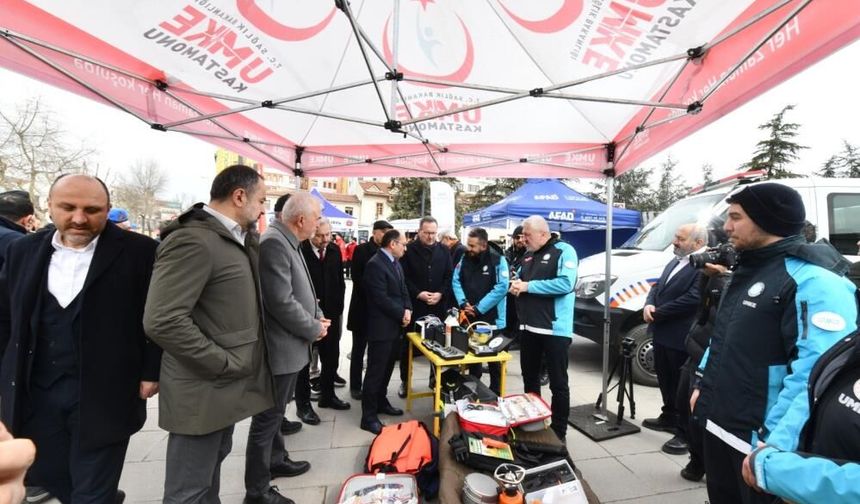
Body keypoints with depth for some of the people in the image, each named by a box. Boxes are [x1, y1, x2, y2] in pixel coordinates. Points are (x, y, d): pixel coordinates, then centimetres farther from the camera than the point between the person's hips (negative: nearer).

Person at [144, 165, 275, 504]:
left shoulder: (238, 240, 8)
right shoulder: (193, 240, -21)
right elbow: (162, 322, -27)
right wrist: (225, 364, -20)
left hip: (226, 386, 9)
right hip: (204, 391, -9)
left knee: (211, 467, 26)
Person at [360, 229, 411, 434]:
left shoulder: (396, 263, 12)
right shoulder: (375, 264, -18)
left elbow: (403, 290, 14)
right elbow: (381, 299, -23)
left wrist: (407, 309, -4)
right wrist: (401, 314, -13)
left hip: (395, 326, 9)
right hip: (381, 327, -9)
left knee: (386, 369, 20)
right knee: (375, 371, 1)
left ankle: (381, 402, 37)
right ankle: (369, 416, 14)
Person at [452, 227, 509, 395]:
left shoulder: (498, 260, -13)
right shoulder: (465, 258, 2)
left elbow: (501, 287, -20)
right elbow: (456, 281, 3)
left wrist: (478, 308, -20)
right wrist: (463, 303, -14)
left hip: (491, 318, -5)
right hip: (469, 316, 5)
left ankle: (495, 391, 28)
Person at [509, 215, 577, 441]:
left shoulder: (564, 251, -10)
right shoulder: (528, 255, 13)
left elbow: (566, 283, -23)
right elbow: (519, 278, 21)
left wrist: (529, 286, -19)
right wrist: (516, 284, -4)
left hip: (554, 328, -8)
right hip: (529, 326, 8)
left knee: (558, 383, 6)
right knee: (529, 378, 19)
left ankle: (559, 431, 21)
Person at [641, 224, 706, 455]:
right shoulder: (674, 262, 14)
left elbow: (692, 299, -26)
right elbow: (657, 286, 15)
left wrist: (657, 313, -17)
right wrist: (649, 304, -6)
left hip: (682, 339, -9)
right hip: (662, 334, 9)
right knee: (665, 380, 22)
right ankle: (669, 417, 40)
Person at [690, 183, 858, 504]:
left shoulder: (813, 280, -19)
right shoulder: (748, 269, 10)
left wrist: (777, 445, -29)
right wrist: (703, 384, 16)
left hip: (758, 439, -8)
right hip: (716, 424, 8)